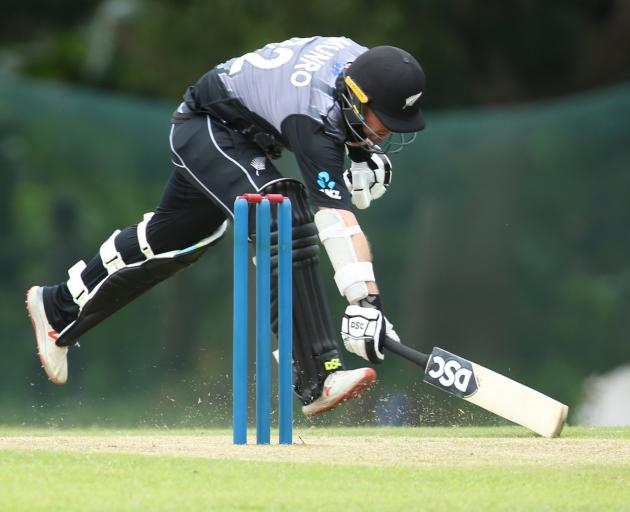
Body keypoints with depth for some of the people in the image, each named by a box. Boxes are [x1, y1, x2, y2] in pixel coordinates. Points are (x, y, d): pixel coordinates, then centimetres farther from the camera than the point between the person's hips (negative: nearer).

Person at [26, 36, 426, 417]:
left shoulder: (362, 63, -16)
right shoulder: (314, 119, -38)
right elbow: (337, 220, -46)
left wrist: (367, 156, -6)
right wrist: (365, 303, -53)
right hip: (209, 128, -10)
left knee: (172, 239, 23)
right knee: (284, 222, -30)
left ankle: (60, 306, 43)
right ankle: (316, 379, -33)